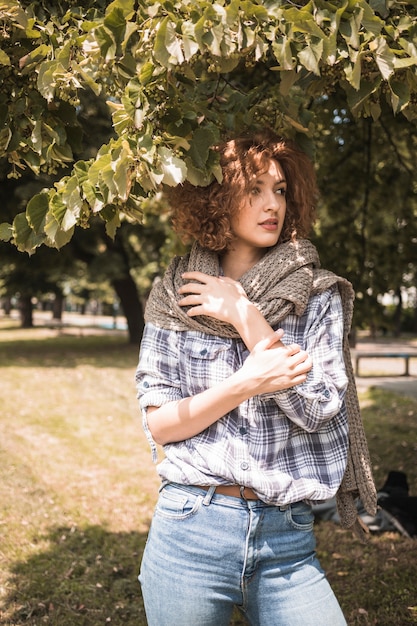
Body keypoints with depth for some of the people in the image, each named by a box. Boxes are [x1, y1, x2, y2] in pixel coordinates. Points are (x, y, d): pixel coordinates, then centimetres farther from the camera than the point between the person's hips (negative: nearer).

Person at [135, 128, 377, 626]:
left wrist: (246, 317, -11)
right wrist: (245, 384, -16)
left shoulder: (318, 294, 2)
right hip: (191, 529, 0)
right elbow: (157, 424, -2)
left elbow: (318, 409, -9)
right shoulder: (175, 296, 1)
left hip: (287, 537, 0)